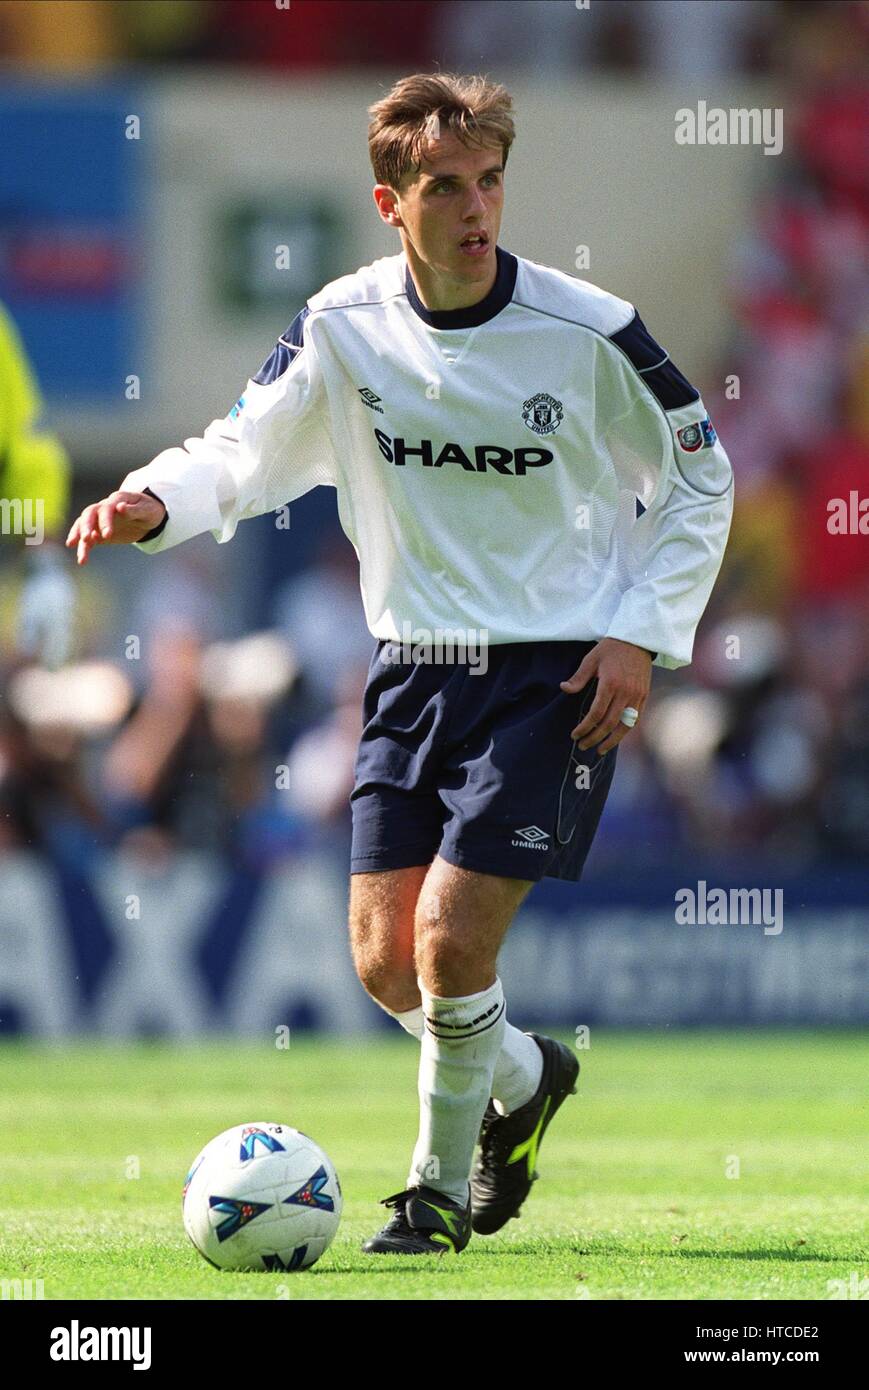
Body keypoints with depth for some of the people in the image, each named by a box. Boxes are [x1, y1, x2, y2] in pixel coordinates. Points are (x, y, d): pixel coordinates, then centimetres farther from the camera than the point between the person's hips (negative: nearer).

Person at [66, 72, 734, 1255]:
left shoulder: (585, 333, -12)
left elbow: (699, 479, 0)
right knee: (385, 959, 0)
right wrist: (154, 502, -21)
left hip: (556, 669, -4)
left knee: (449, 936, -14)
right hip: (414, 667, 4)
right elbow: (242, 454, 2)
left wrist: (642, 634, -9)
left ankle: (443, 1186, 9)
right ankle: (526, 1077, 33)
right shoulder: (347, 327, -4)